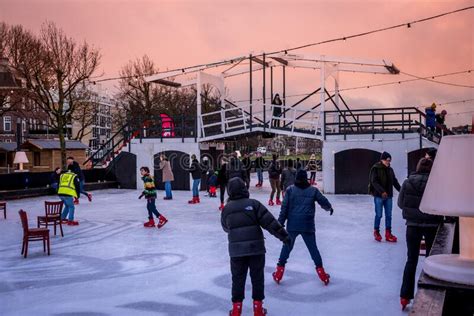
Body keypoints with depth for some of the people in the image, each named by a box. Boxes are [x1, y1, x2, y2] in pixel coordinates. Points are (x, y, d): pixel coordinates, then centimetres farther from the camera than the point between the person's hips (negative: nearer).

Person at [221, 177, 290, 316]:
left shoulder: (227, 208, 1)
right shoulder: (253, 204, -7)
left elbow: (225, 227, 17)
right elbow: (270, 222, -11)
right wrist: (283, 235, -6)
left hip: (236, 250, 2)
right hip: (256, 247, -1)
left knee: (238, 278, 12)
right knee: (257, 277, 11)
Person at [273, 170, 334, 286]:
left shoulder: (290, 190, -1)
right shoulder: (313, 190, 1)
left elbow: (284, 208, -3)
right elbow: (324, 202, 9)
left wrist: (280, 222, 3)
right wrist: (329, 208, 32)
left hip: (292, 225, 0)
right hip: (308, 225, 0)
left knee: (287, 247, 14)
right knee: (313, 248, 13)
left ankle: (280, 269, 15)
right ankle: (320, 270, 14)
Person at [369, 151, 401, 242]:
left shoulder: (390, 169, 11)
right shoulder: (375, 168, -8)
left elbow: (395, 181, 15)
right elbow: (374, 182, -16)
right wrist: (382, 191, -26)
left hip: (388, 196, 6)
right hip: (378, 196, -6)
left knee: (389, 215, 7)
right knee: (379, 215, 0)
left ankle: (388, 234, 15)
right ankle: (376, 232, 17)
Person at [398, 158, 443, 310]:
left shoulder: (407, 182, -6)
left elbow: (400, 203, 0)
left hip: (413, 225, 2)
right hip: (432, 225, -1)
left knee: (411, 260, 11)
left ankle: (405, 296, 11)